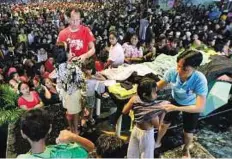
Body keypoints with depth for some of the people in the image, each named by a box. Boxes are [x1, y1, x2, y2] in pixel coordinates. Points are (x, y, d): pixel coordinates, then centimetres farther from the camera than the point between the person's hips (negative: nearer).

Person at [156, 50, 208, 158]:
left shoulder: (200, 80, -40)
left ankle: (186, 150, 48)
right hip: (175, 100, 3)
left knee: (188, 133, 13)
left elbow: (200, 107, -38)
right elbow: (159, 85, -13)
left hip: (191, 106, -2)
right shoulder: (172, 72, -32)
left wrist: (175, 108, -45)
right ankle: (158, 142, 47)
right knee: (164, 124, 16)